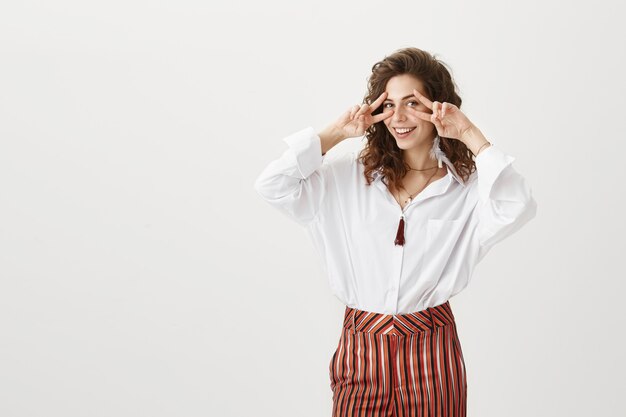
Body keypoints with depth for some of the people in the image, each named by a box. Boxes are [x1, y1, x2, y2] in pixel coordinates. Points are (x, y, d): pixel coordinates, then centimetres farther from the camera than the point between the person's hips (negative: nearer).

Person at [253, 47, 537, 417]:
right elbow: (272, 186, -6)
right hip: (362, 345, 1)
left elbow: (519, 208, -23)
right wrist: (335, 133, -6)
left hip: (432, 349, -1)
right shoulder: (350, 176, 0)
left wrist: (471, 136, -17)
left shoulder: (466, 185, -4)